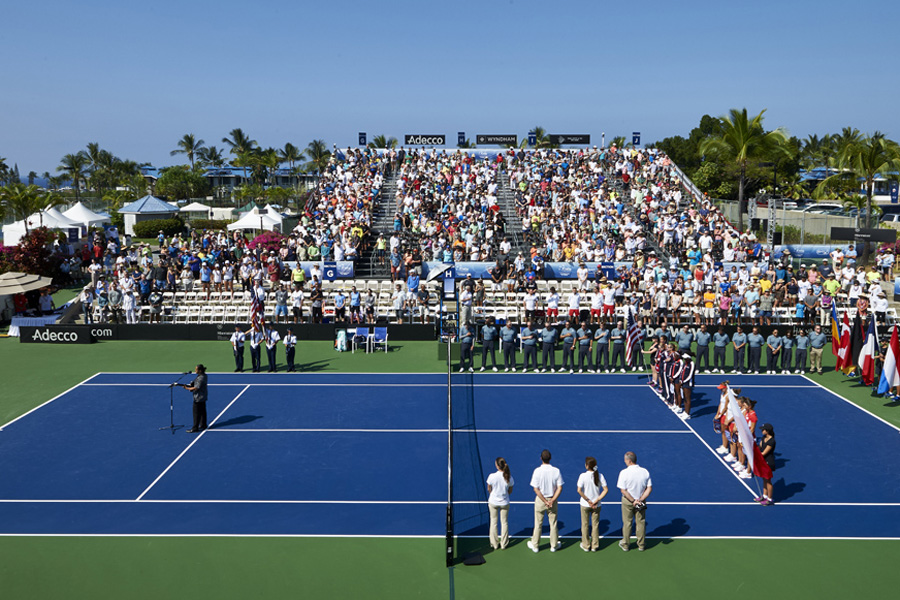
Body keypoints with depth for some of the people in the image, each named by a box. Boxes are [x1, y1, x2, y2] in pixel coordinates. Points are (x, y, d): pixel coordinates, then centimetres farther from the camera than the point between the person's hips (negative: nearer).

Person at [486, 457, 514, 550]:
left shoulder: (492, 476, -22)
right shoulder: (509, 477, -17)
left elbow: (489, 490, -6)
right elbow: (510, 491, -3)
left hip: (493, 502, -1)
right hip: (505, 503, 1)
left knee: (493, 522, 15)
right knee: (504, 522, 17)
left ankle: (494, 544, 24)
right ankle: (503, 544, 25)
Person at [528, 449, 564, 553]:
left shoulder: (537, 471, -15)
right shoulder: (556, 471, -9)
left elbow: (536, 489, -15)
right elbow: (559, 488, -10)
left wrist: (545, 501, -11)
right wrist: (552, 501, -10)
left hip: (540, 500, -1)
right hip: (553, 499, 1)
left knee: (538, 524, 11)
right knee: (553, 524, 15)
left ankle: (535, 545, 24)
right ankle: (554, 545, 27)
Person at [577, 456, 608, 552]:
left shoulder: (583, 476, -15)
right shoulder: (600, 475, -8)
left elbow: (579, 490, -20)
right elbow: (606, 490, -9)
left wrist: (588, 500, -12)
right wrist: (597, 500, -10)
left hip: (585, 505, -2)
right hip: (596, 505, 2)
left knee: (585, 525, 13)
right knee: (595, 525, 15)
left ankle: (586, 546, 22)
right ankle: (594, 546, 23)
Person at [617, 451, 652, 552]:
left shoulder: (624, 472, -19)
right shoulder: (645, 472, -8)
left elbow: (623, 490, -19)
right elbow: (649, 488, -6)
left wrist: (633, 501, -15)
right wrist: (640, 500, -9)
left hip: (627, 501, -2)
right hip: (641, 501, 3)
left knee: (627, 523, 12)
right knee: (641, 523, 15)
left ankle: (625, 545, 26)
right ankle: (641, 545, 26)